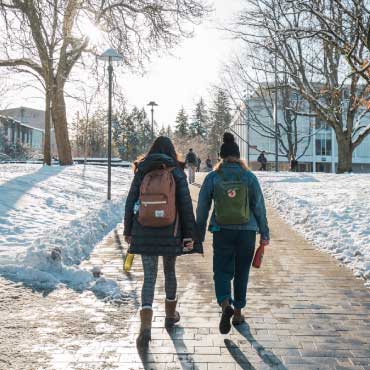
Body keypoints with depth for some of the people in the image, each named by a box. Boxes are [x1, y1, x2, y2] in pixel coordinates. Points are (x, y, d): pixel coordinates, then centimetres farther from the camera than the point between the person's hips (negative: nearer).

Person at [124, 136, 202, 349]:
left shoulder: (142, 173, 1)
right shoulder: (177, 174, -2)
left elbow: (130, 203, 1)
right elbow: (186, 205, -5)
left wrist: (128, 231, 10)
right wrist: (189, 235, -1)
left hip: (145, 233, 0)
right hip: (170, 233, 0)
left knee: (149, 277, 3)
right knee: (170, 271, 20)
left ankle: (146, 325, -13)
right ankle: (171, 314, 37)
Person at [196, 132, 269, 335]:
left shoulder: (212, 178, -3)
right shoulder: (249, 177, -3)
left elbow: (202, 208, 0)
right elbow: (259, 207, -1)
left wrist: (199, 235, 11)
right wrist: (264, 234, 9)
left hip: (222, 232, -1)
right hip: (247, 232, 1)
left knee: (222, 271, 7)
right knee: (241, 272, 15)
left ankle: (225, 304, -18)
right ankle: (238, 312, 24)